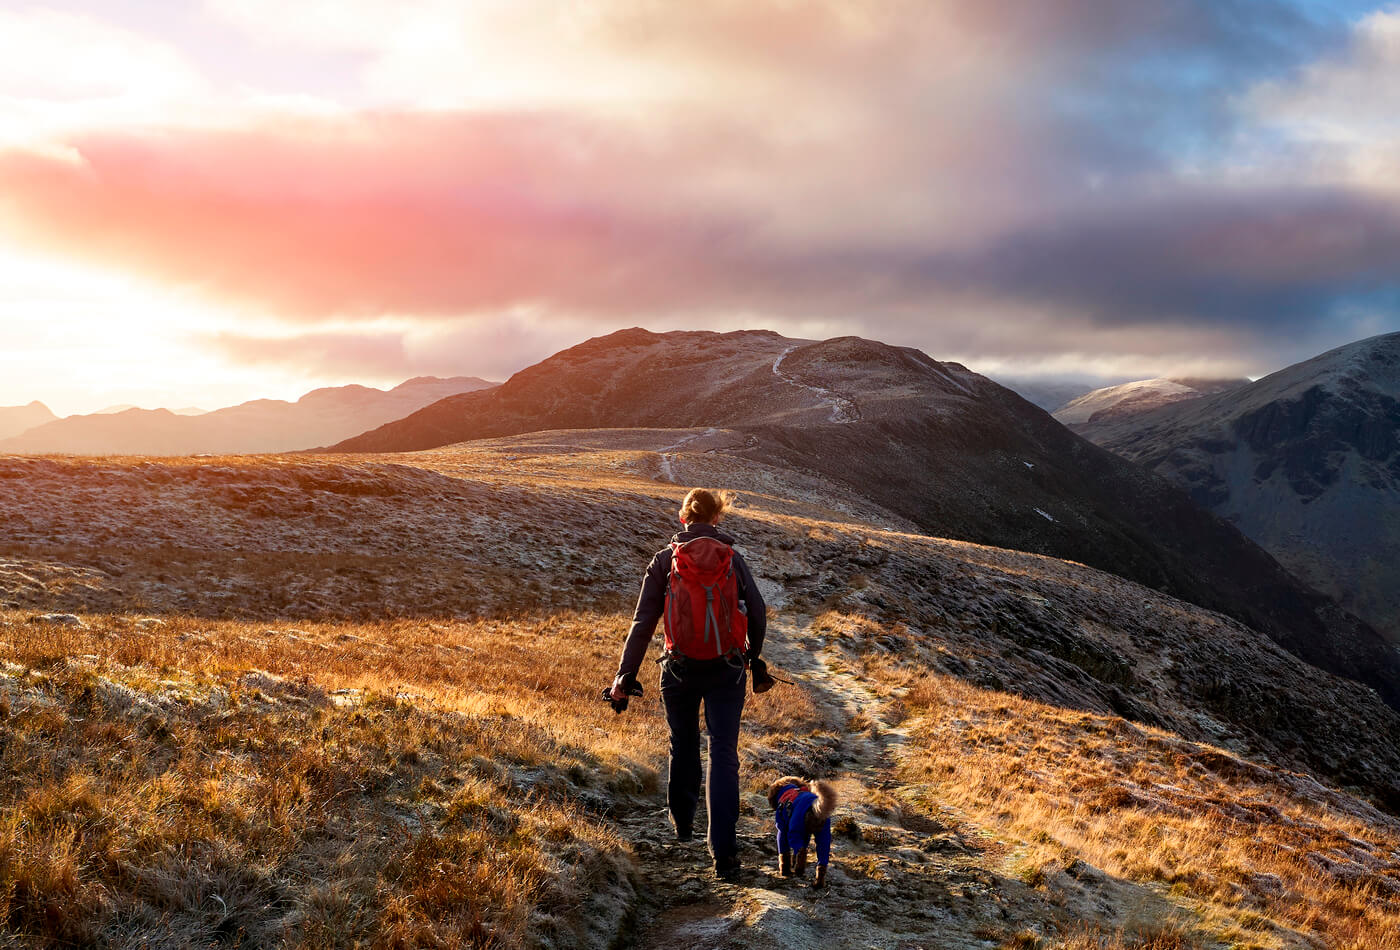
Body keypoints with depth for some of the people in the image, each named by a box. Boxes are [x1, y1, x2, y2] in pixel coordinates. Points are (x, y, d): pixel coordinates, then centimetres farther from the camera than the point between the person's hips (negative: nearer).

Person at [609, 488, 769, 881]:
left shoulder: (665, 560, -2)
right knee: (723, 753, -1)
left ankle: (682, 821, 43)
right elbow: (757, 612, 3)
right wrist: (754, 658, 20)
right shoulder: (732, 558, 1)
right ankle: (723, 852, -11)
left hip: (680, 669, 1)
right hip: (726, 668, -1)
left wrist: (625, 675, -2)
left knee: (683, 745, 22)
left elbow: (643, 622, -5)